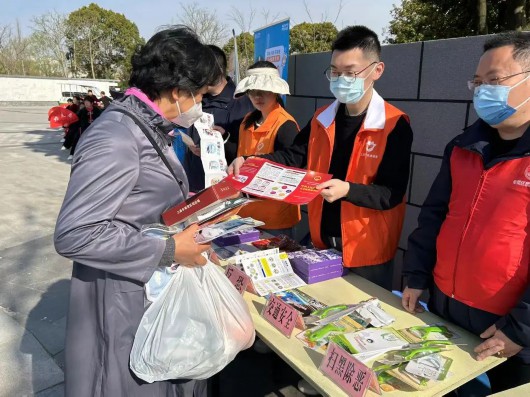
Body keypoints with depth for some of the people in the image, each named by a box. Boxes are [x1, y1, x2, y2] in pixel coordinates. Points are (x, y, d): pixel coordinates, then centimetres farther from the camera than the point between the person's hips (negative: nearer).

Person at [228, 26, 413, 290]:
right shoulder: (322, 119, 2)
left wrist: (348, 190, -35)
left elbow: (392, 194, -17)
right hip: (322, 241, 5)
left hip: (367, 249, -5)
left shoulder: (395, 126, -15)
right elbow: (294, 156, 6)